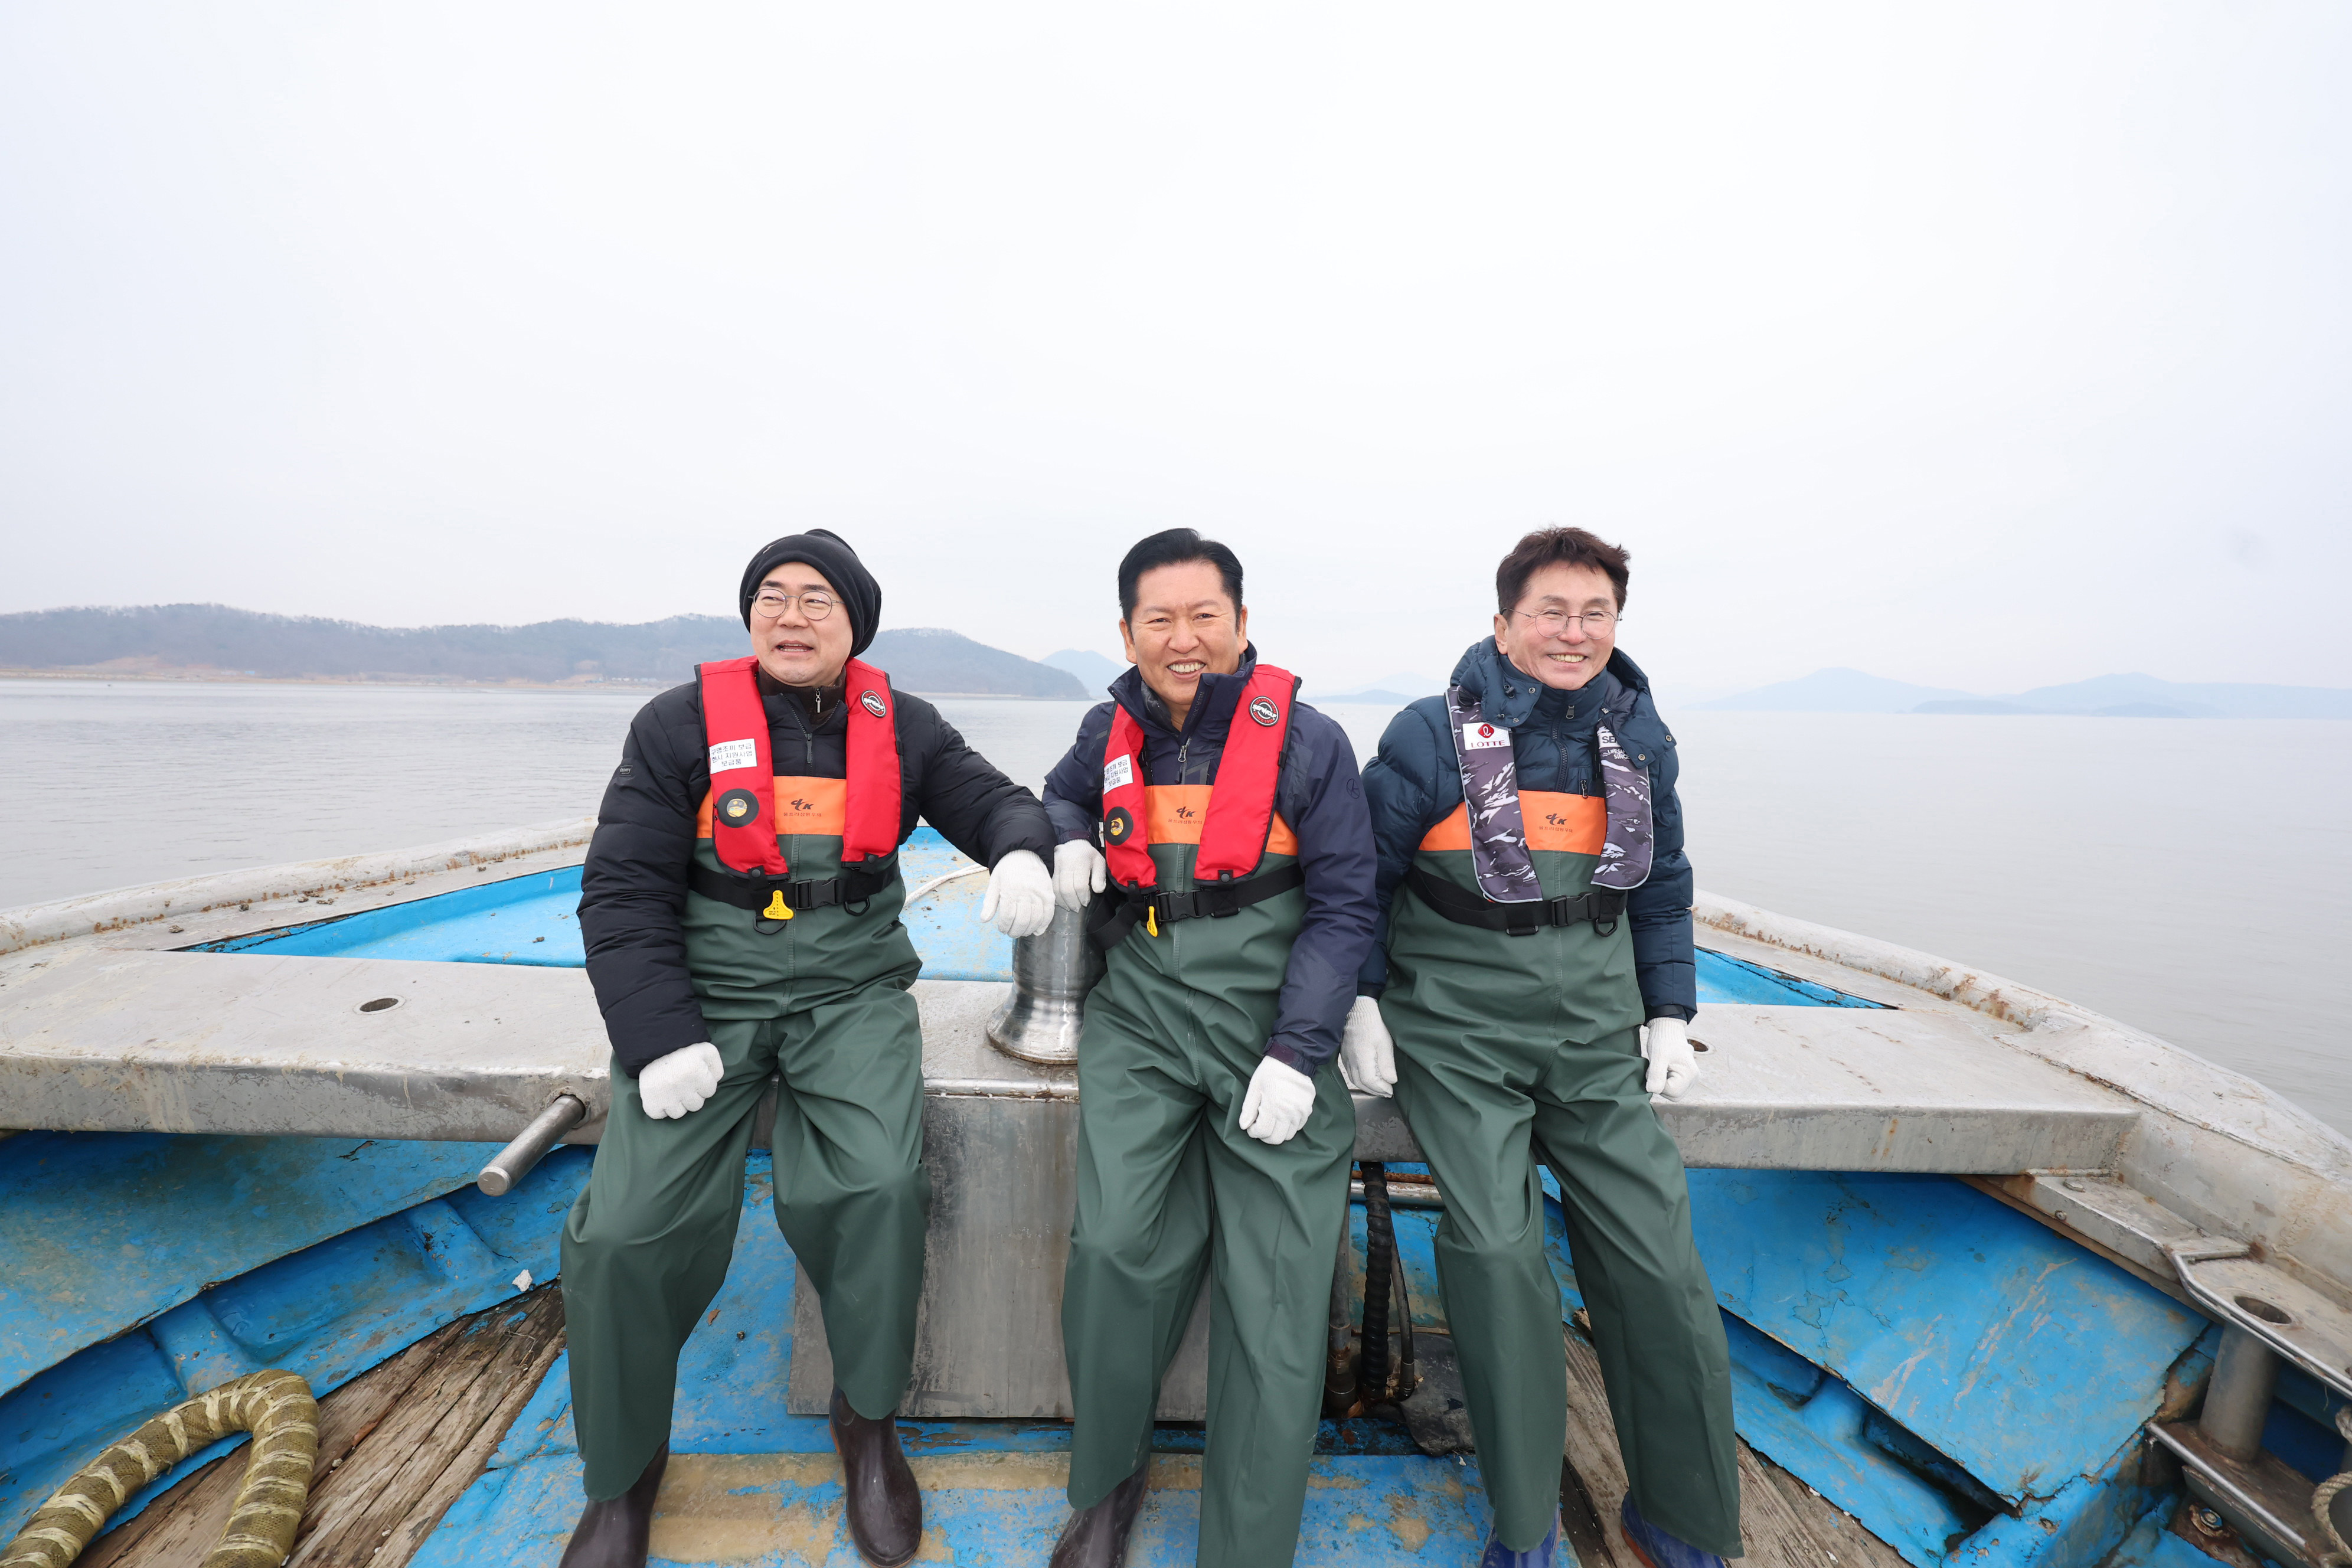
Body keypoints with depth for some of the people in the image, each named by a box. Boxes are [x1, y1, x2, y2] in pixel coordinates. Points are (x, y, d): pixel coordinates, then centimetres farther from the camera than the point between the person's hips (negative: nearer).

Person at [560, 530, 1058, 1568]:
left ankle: (867, 1423, 8)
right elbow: (622, 890, -2)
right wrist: (659, 1038, -12)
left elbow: (994, 801, 9)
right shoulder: (681, 724, 0)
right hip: (705, 994, 0)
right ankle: (621, 1472, 20)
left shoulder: (900, 728, 5)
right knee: (627, 1230, -12)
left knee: (878, 1187, -23)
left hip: (852, 992, 0)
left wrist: (1020, 853, -16)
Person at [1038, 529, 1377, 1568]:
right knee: (1114, 1245, -11)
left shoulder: (1308, 740, -3)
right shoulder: (1113, 729, 8)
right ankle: (1108, 1482, 20)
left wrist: (1297, 1051, -11)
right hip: (1142, 1012, 2)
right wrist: (1067, 843, 5)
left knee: (1276, 1291, 0)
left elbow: (1343, 906, -3)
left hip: (1269, 1021, -1)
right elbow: (1063, 793, 30)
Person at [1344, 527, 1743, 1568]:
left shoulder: (1640, 736, 7)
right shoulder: (1433, 733, -7)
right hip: (1458, 1028, -4)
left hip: (1596, 1028, 5)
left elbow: (1663, 887, 17)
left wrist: (1670, 1013, 11)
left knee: (1655, 1255, 5)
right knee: (1498, 1250, -9)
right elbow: (1365, 874, -1)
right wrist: (1361, 1002, -5)